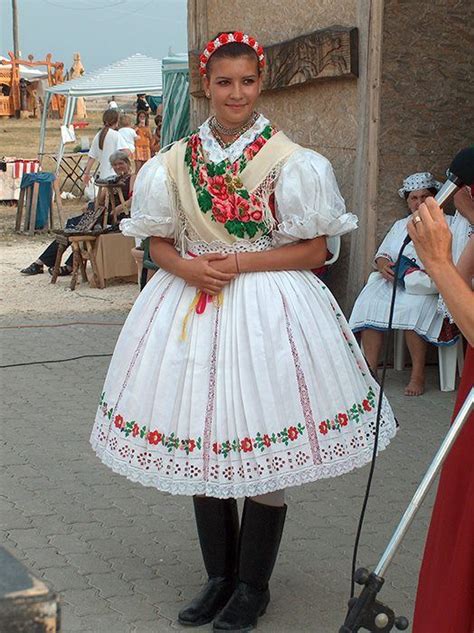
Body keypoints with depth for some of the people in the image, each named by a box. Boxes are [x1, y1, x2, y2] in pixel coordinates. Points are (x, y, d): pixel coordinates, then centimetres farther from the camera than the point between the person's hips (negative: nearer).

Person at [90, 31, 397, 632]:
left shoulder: (290, 161, -4)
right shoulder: (177, 161, 7)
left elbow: (315, 250, -4)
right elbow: (159, 243, 12)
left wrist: (242, 263, -15)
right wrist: (186, 267, -10)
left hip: (267, 310, -4)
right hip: (191, 307, 4)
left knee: (262, 459, 1)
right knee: (200, 446, 10)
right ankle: (219, 577, 27)